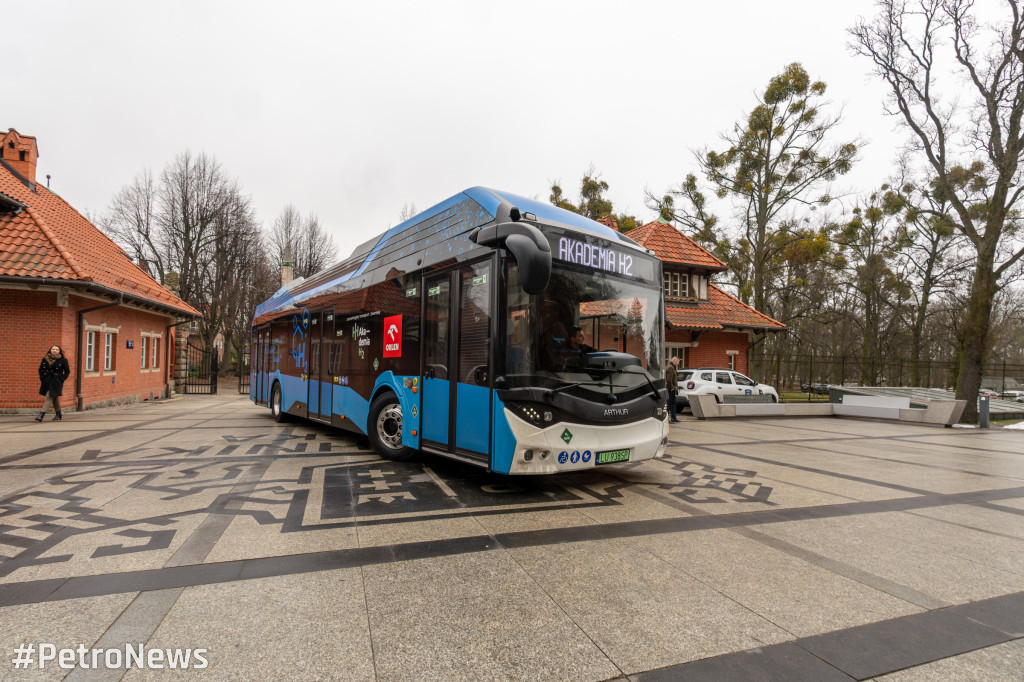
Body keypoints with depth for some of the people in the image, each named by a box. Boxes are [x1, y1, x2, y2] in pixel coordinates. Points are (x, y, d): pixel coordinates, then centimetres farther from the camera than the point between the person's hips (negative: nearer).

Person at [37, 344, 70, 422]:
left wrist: (61, 379, -5)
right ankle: (58, 414, 24)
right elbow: (40, 370, 17)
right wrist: (42, 378, 6)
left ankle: (42, 414, -14)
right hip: (46, 381, 4)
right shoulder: (45, 359, 6)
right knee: (54, 398, 12)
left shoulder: (63, 360, -3)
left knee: (49, 397, -13)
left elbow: (67, 371, 3)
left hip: (56, 382, -4)